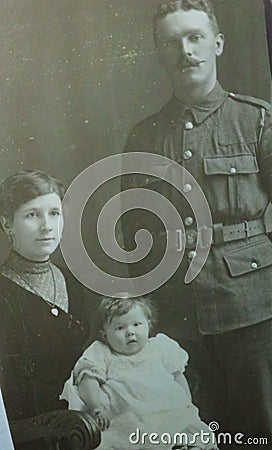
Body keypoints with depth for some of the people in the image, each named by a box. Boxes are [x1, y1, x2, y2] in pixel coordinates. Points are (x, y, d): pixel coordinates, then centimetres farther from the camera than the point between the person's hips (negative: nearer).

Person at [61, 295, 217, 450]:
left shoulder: (159, 348, 19)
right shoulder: (100, 354, 11)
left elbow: (178, 377, 25)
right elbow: (88, 380, -1)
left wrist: (187, 405, 12)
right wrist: (98, 408, -16)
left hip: (167, 413, 3)